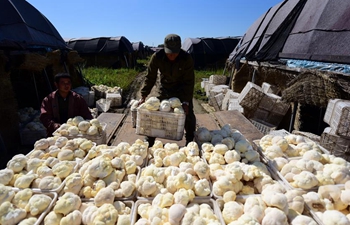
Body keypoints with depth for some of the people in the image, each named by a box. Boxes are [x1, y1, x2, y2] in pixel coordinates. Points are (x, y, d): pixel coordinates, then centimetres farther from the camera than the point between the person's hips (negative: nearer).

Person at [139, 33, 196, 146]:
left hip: (182, 89, -1)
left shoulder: (187, 58, -25)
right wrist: (143, 96, -17)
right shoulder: (157, 57, -22)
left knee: (188, 114, 0)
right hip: (164, 89, 1)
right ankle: (149, 141, 17)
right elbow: (150, 77, -14)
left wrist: (186, 101, -25)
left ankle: (190, 141, 22)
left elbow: (189, 81, -20)